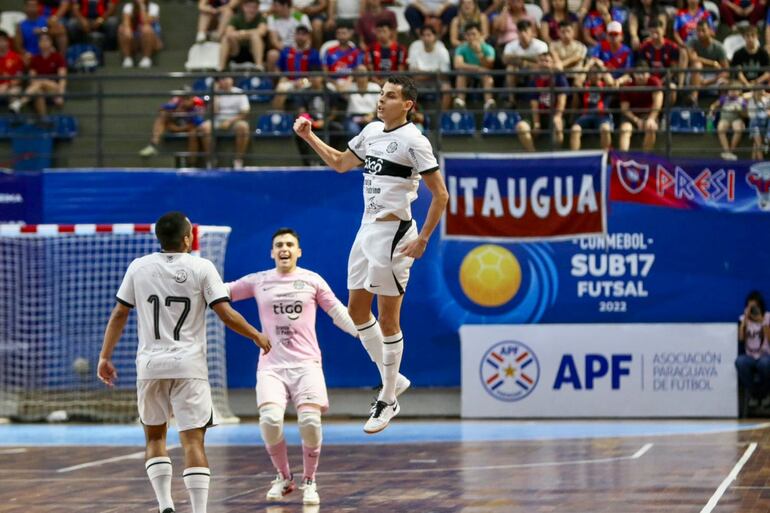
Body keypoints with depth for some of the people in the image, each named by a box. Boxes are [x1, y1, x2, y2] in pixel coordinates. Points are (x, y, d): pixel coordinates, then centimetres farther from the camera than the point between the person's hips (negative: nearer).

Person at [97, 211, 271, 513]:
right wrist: (256, 336, 10)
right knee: (193, 440, -3)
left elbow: (119, 315, 7)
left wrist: (105, 357, 14)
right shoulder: (202, 268, -3)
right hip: (189, 365, -2)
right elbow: (226, 315, -6)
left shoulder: (138, 267, 5)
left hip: (150, 365, 2)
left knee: (154, 437, 17)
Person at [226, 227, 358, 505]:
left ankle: (309, 482, 4)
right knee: (270, 419, -21)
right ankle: (284, 478, 4)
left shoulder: (312, 281, 9)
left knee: (310, 420, -18)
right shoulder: (258, 282, 11)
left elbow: (339, 312, 12)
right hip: (271, 365, 1)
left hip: (306, 363, -1)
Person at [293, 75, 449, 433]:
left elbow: (440, 195, -13)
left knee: (388, 319, -1)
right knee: (357, 310, 13)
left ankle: (389, 400, 10)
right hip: (367, 228, 9)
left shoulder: (413, 141, -14)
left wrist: (422, 239, -16)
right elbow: (340, 163, 26)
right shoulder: (372, 131, 10)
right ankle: (392, 379, 28)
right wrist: (308, 136, 15)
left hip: (393, 233, -8)